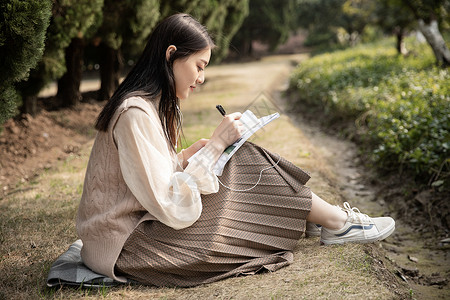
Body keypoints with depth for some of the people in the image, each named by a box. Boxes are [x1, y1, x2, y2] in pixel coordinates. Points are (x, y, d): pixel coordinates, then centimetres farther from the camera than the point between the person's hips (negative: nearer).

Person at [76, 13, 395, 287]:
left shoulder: (151, 104, 7)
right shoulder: (136, 114, -24)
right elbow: (173, 209, -26)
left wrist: (190, 154, -2)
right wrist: (215, 145, -21)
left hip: (141, 221, 9)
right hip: (124, 245, -9)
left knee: (244, 162, 1)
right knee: (246, 165, -9)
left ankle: (317, 214, 14)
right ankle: (337, 223, 7)